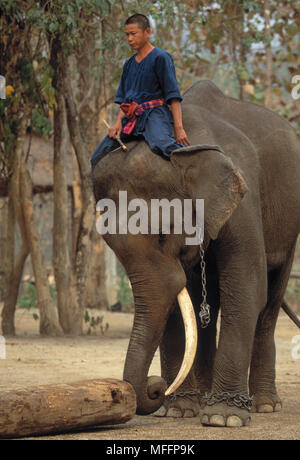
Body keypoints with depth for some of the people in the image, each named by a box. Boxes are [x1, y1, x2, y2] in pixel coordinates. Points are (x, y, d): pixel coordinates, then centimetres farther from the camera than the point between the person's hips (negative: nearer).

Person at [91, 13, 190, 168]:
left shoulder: (160, 58, -1)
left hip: (155, 113, -8)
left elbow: (173, 96, -9)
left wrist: (178, 128, -18)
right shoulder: (129, 64, 22)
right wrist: (119, 122, 2)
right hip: (131, 118, 8)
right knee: (97, 159, 0)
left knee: (160, 142, -41)